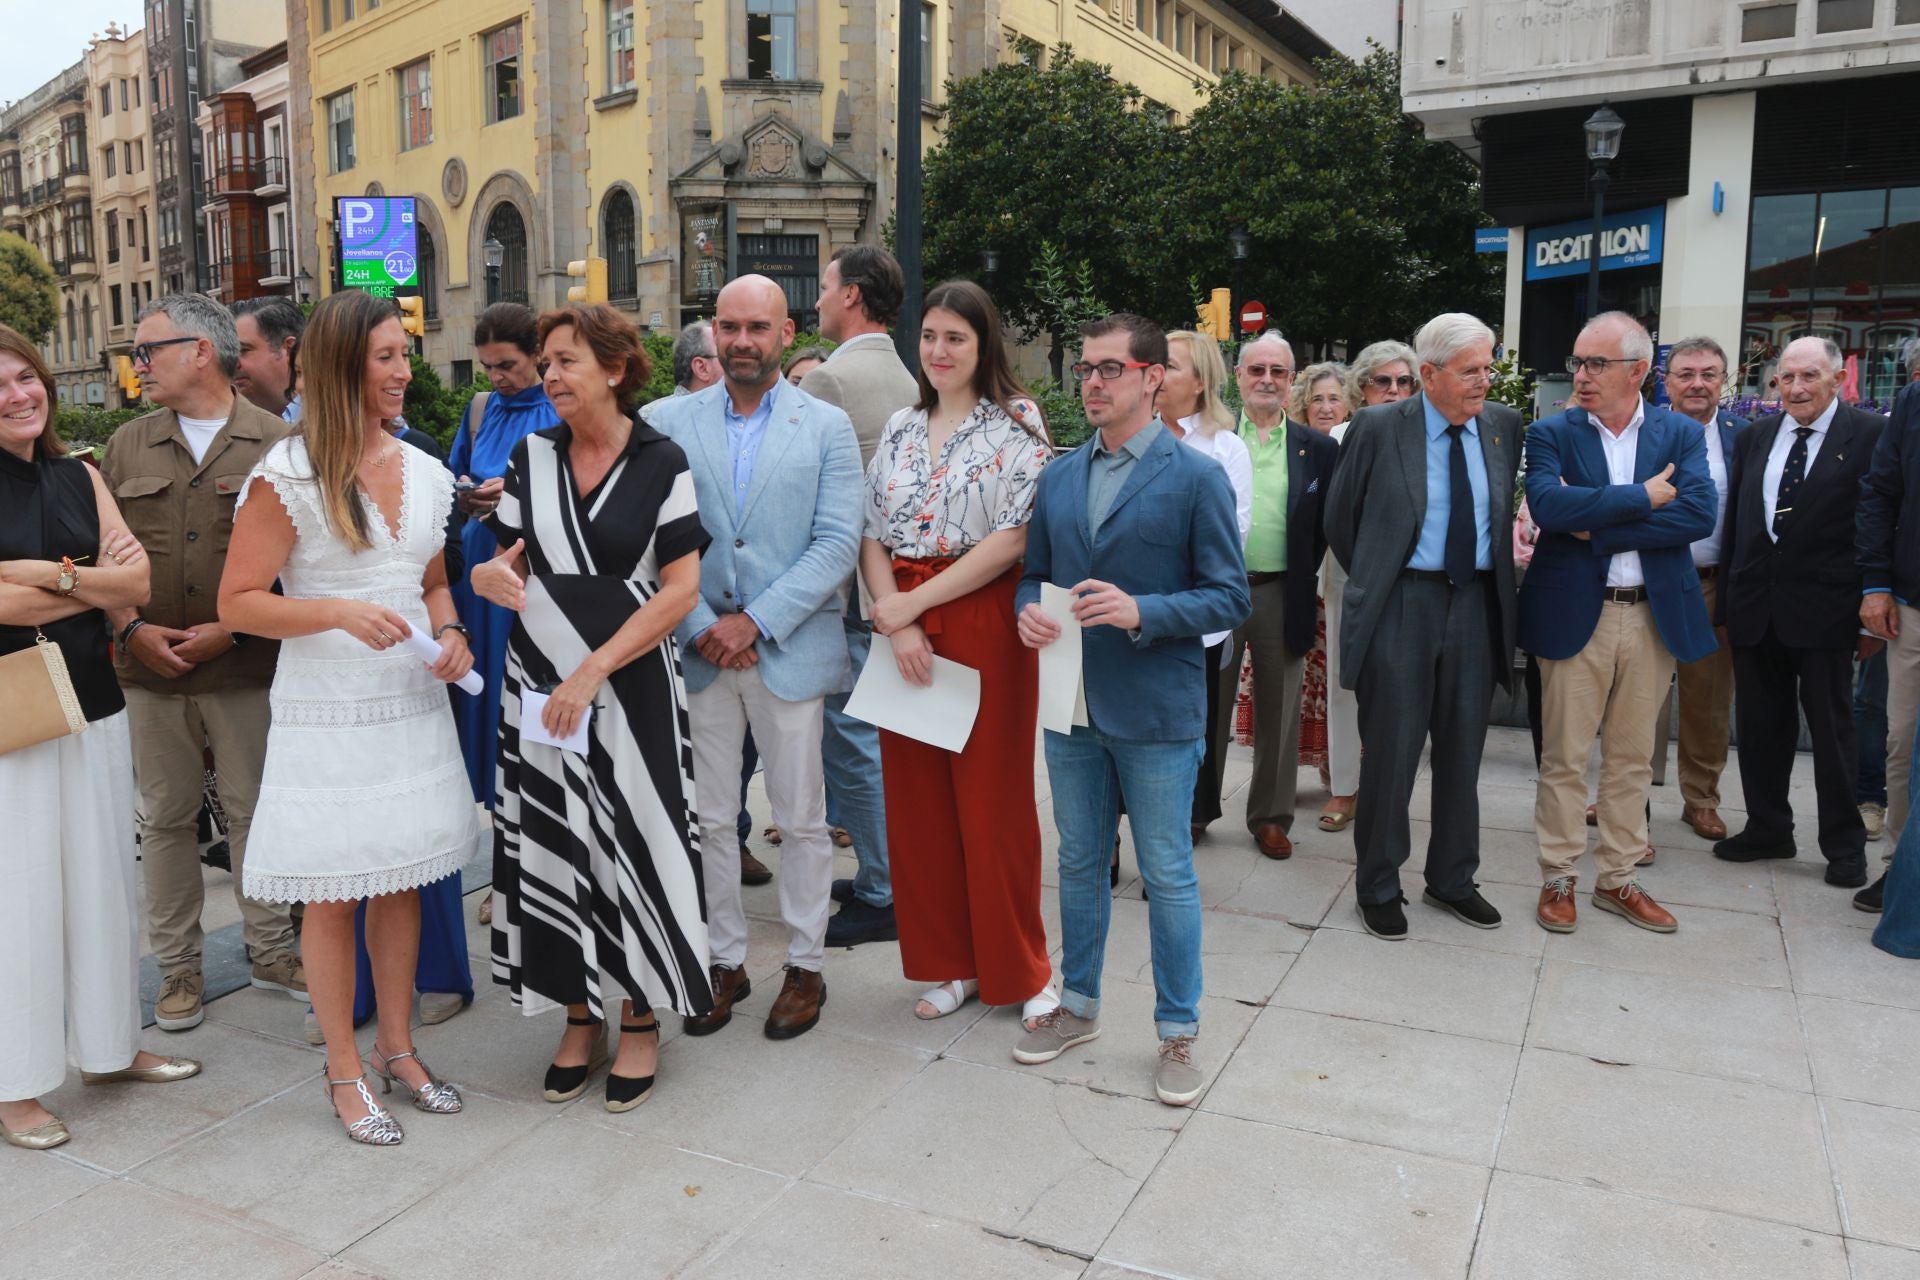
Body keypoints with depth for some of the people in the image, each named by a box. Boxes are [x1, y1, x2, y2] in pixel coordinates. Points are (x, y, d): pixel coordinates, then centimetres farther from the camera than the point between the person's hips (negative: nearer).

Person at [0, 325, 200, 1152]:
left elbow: (138, 582, 1)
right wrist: (95, 581, -7)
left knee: (102, 879, 12)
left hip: (93, 704, 5)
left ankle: (107, 1044, 27)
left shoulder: (78, 478, 9)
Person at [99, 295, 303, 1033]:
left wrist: (232, 629, -12)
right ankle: (178, 967, 22)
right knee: (165, 817, 10)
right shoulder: (128, 446, 10)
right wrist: (133, 629, -5)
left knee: (254, 809, 6)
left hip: (246, 666, -3)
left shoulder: (274, 442, -3)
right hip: (150, 668, 4)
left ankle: (271, 952, 22)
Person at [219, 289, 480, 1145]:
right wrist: (338, 611, -23)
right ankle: (345, 1073, 21)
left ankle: (397, 1049, 29)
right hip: (327, 714, -5)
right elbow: (238, 602, -9)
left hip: (412, 705, 5)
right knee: (332, 896, 5)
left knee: (402, 883, 14)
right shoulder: (288, 477, -10)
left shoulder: (425, 472, 8)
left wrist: (450, 634, -1)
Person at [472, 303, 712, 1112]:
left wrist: (595, 669, -15)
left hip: (633, 687, -3)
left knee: (633, 840, 1)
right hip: (540, 684, 4)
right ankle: (582, 1018, 24)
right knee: (553, 848, 7)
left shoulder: (660, 462, -4)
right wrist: (489, 578, -15)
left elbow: (680, 589, -9)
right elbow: (514, 567, 10)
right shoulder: (530, 457, 7)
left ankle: (641, 1022, 19)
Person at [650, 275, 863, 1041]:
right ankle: (724, 961, 26)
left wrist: (755, 621, -13)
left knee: (801, 819, 7)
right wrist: (700, 626, -11)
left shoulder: (826, 427, 1)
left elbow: (837, 544, -6)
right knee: (705, 818, 9)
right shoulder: (672, 423, 5)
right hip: (698, 651, 2)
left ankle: (805, 965, 23)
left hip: (790, 651, -1)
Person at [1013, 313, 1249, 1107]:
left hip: (1157, 712, -5)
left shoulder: (1196, 477, -7)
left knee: (1167, 875, 5)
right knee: (1079, 863, 17)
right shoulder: (1059, 477, 9)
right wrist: (1029, 612, -7)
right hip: (1072, 705, 5)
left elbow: (1231, 598, -9)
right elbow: (1034, 573, 16)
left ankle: (1177, 1033, 21)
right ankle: (1077, 1006, 34)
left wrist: (1141, 611, -22)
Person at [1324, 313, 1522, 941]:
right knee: (1391, 751, 2)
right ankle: (1378, 886, 17)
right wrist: (1375, 582, 6)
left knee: (1462, 751, 12)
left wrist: (1500, 580, 13)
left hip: (1476, 604, 4)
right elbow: (1341, 519, 2)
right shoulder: (1377, 428, -6)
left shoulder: (1503, 425, 6)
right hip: (1402, 603, -4)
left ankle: (1452, 878, 29)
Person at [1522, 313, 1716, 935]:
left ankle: (1618, 879, 25)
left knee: (1632, 758, 12)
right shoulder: (1552, 434, 0)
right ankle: (1558, 879, 17)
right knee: (1564, 757, 4)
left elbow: (1699, 512, -11)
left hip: (1655, 615, 2)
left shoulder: (1681, 433, 5)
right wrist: (1642, 498, -16)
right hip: (1575, 614, -2)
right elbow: (1547, 504, -19)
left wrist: (1597, 528, -16)